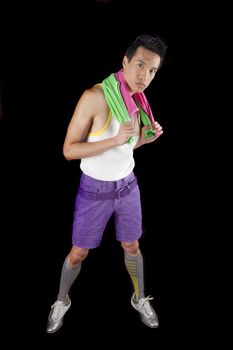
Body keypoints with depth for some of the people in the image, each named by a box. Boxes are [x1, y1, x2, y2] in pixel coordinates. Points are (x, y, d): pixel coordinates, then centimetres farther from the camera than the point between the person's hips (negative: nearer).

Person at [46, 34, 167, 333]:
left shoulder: (137, 101, -2)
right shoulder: (94, 97, -25)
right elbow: (69, 150, -23)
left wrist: (147, 137, -9)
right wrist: (115, 140, -33)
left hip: (127, 186, 5)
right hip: (94, 190, -5)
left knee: (132, 246, 19)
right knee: (79, 253, 10)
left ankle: (139, 298, 41)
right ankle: (62, 301, 36)